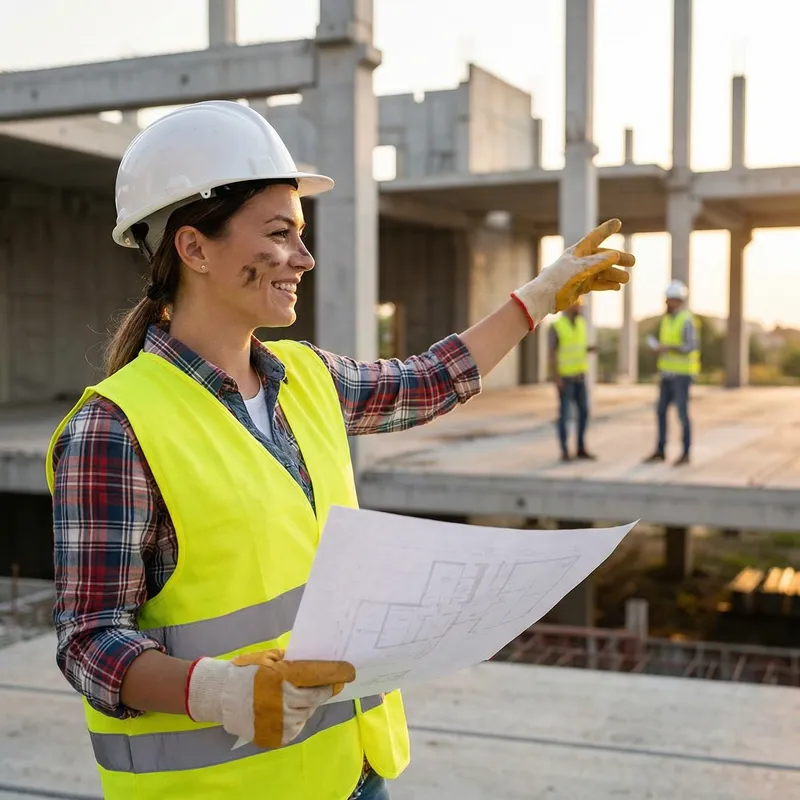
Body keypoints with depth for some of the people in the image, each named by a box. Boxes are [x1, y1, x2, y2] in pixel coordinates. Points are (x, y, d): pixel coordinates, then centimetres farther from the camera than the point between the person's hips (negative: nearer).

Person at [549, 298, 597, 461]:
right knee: (564, 414, -4)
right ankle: (565, 451, 4)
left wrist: (591, 349, -7)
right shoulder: (556, 327, -12)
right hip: (565, 377, -6)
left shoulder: (581, 323, 8)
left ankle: (581, 449, 14)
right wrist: (556, 377, -19)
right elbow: (552, 354, -13)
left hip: (580, 376, 6)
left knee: (584, 412, 5)